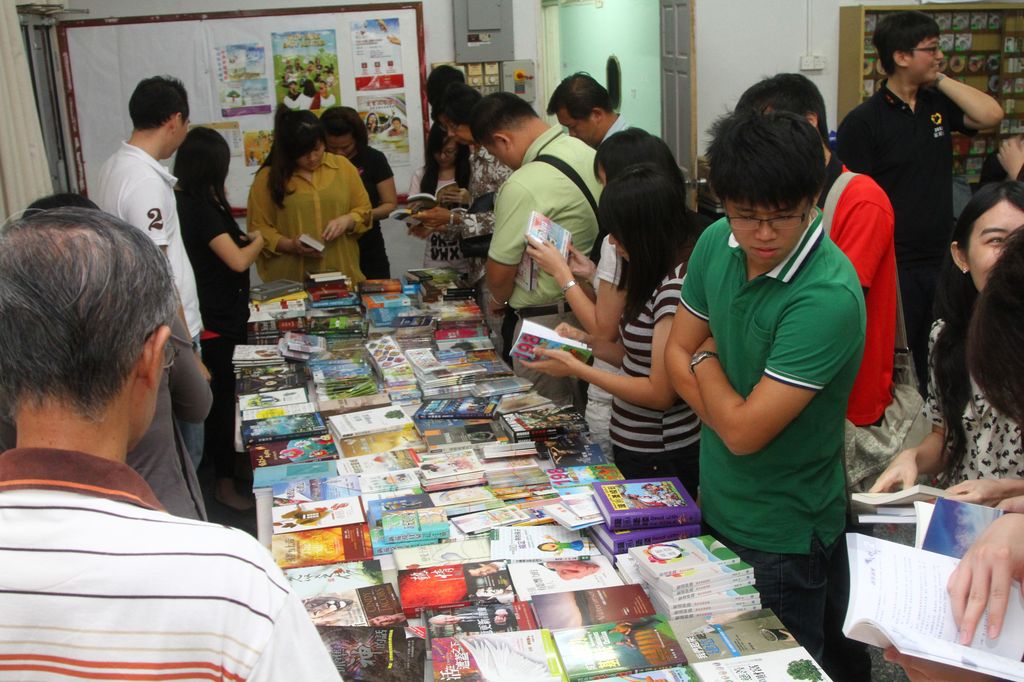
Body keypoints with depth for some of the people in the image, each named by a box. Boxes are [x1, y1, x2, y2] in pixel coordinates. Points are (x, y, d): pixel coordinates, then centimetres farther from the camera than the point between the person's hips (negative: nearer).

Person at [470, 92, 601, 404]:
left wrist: (499, 299, 8)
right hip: (592, 308, 8)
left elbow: (499, 275, -15)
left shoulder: (522, 187, -23)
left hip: (544, 319, -8)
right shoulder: (589, 154, 1)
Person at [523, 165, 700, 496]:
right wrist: (585, 341, 0)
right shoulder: (657, 277, 6)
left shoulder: (676, 288, -23)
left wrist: (576, 368, -17)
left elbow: (660, 393, -21)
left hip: (659, 460, -9)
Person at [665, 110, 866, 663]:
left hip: (781, 537, -7)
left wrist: (707, 358, -10)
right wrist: (733, 418, -15)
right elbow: (676, 354, 2)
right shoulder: (717, 243, -7)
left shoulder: (829, 297, -29)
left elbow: (745, 430, -28)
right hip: (715, 505, 7)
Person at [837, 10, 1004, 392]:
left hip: (942, 261, 6)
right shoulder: (862, 122, -11)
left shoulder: (938, 105, 8)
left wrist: (940, 78, -2)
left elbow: (991, 115, -7)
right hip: (894, 269, -6)